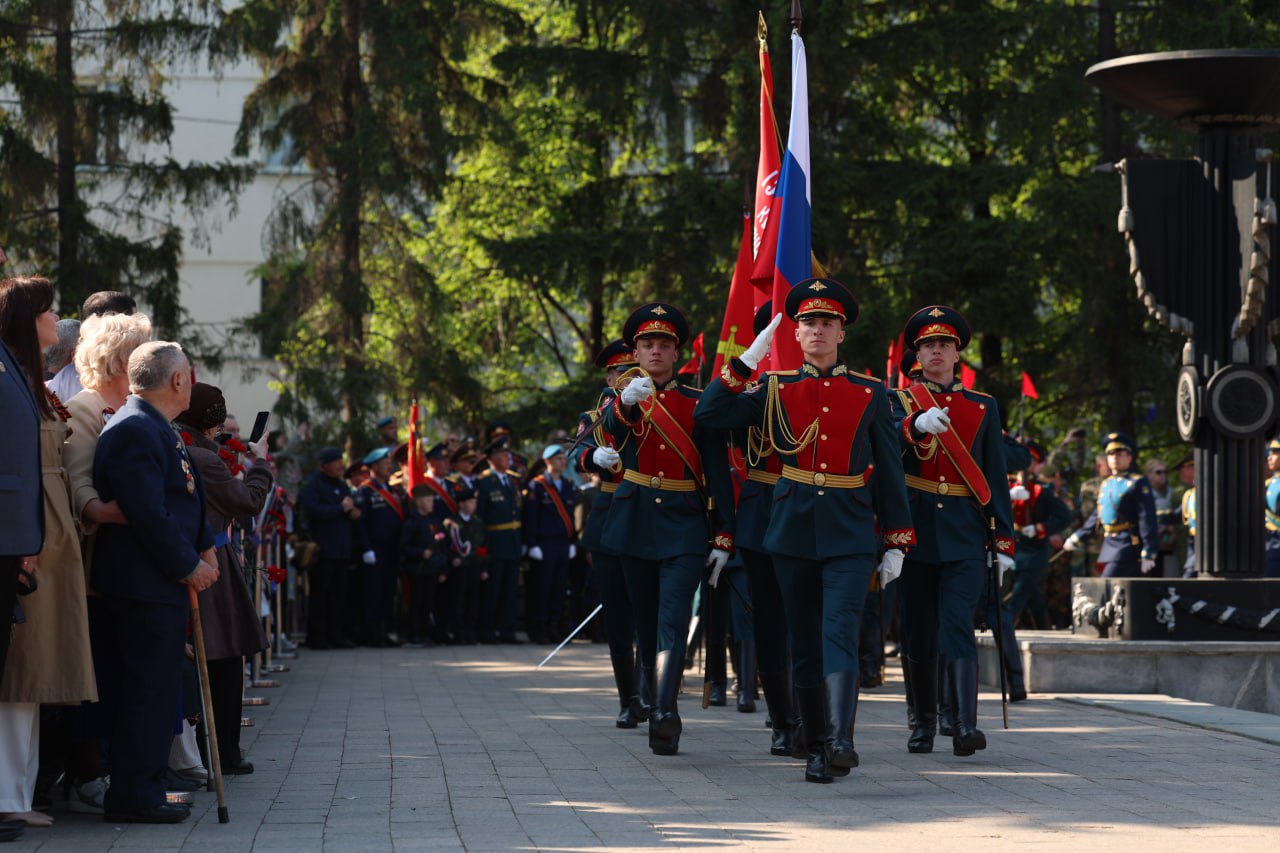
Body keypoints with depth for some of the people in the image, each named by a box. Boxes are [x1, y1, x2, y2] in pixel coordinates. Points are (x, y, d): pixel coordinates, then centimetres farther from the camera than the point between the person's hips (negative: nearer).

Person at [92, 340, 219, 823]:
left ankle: (143, 788, 18)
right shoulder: (135, 432, -17)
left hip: (163, 584, 11)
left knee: (156, 689, 13)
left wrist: (206, 548, 11)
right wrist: (188, 566, -15)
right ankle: (133, 796, -4)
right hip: (145, 585, -11)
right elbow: (149, 514, -22)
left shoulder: (158, 429, 18)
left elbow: (187, 498, 24)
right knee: (147, 688, -8)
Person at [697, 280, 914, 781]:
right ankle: (817, 749, 13)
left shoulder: (870, 394, 5)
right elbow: (709, 415, 0)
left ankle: (841, 741, -28)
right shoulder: (776, 390, 8)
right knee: (805, 644, 5)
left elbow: (889, 472, 7)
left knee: (840, 634, -17)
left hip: (850, 536, -2)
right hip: (793, 533, 2)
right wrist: (747, 359, -4)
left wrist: (897, 544, 4)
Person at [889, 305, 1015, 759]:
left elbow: (996, 479, 9)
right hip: (915, 532, 1)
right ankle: (924, 720, 20)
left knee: (958, 627, -13)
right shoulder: (899, 401, 6)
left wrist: (1004, 542, 4)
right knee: (919, 632, 7)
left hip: (965, 536, -1)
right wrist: (916, 425, -38)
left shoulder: (983, 407, 10)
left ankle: (965, 724, -22)